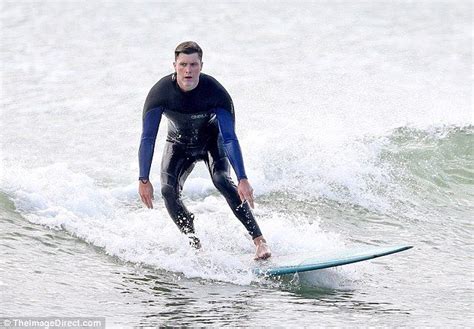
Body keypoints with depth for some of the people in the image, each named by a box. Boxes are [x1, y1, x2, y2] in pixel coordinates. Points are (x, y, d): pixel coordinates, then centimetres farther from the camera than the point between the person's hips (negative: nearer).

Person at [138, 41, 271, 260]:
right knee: (169, 191, -20)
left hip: (212, 140, -2)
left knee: (222, 181, -27)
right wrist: (144, 180, -32)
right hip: (179, 144, 2)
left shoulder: (215, 92, -31)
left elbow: (229, 138, -33)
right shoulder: (160, 92, -28)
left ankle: (259, 241, -30)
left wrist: (243, 179, -41)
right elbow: (147, 138, -26)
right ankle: (193, 242, -8)